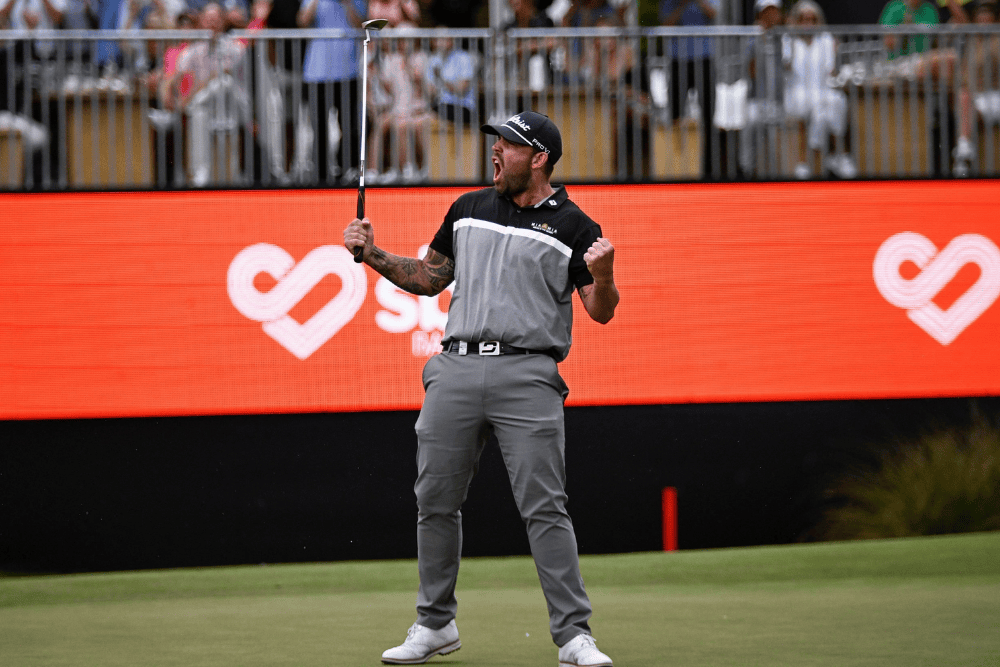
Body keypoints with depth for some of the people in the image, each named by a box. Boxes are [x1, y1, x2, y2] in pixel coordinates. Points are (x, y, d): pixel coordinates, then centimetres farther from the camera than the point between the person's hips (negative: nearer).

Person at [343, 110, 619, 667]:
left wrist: (602, 276, -21)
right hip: (457, 370, 5)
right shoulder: (469, 209, 16)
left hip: (527, 375, -5)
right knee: (436, 500, 7)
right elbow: (429, 278, 24)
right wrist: (374, 254, 12)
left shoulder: (573, 227, 3)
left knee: (545, 507, -11)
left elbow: (602, 312, -1)